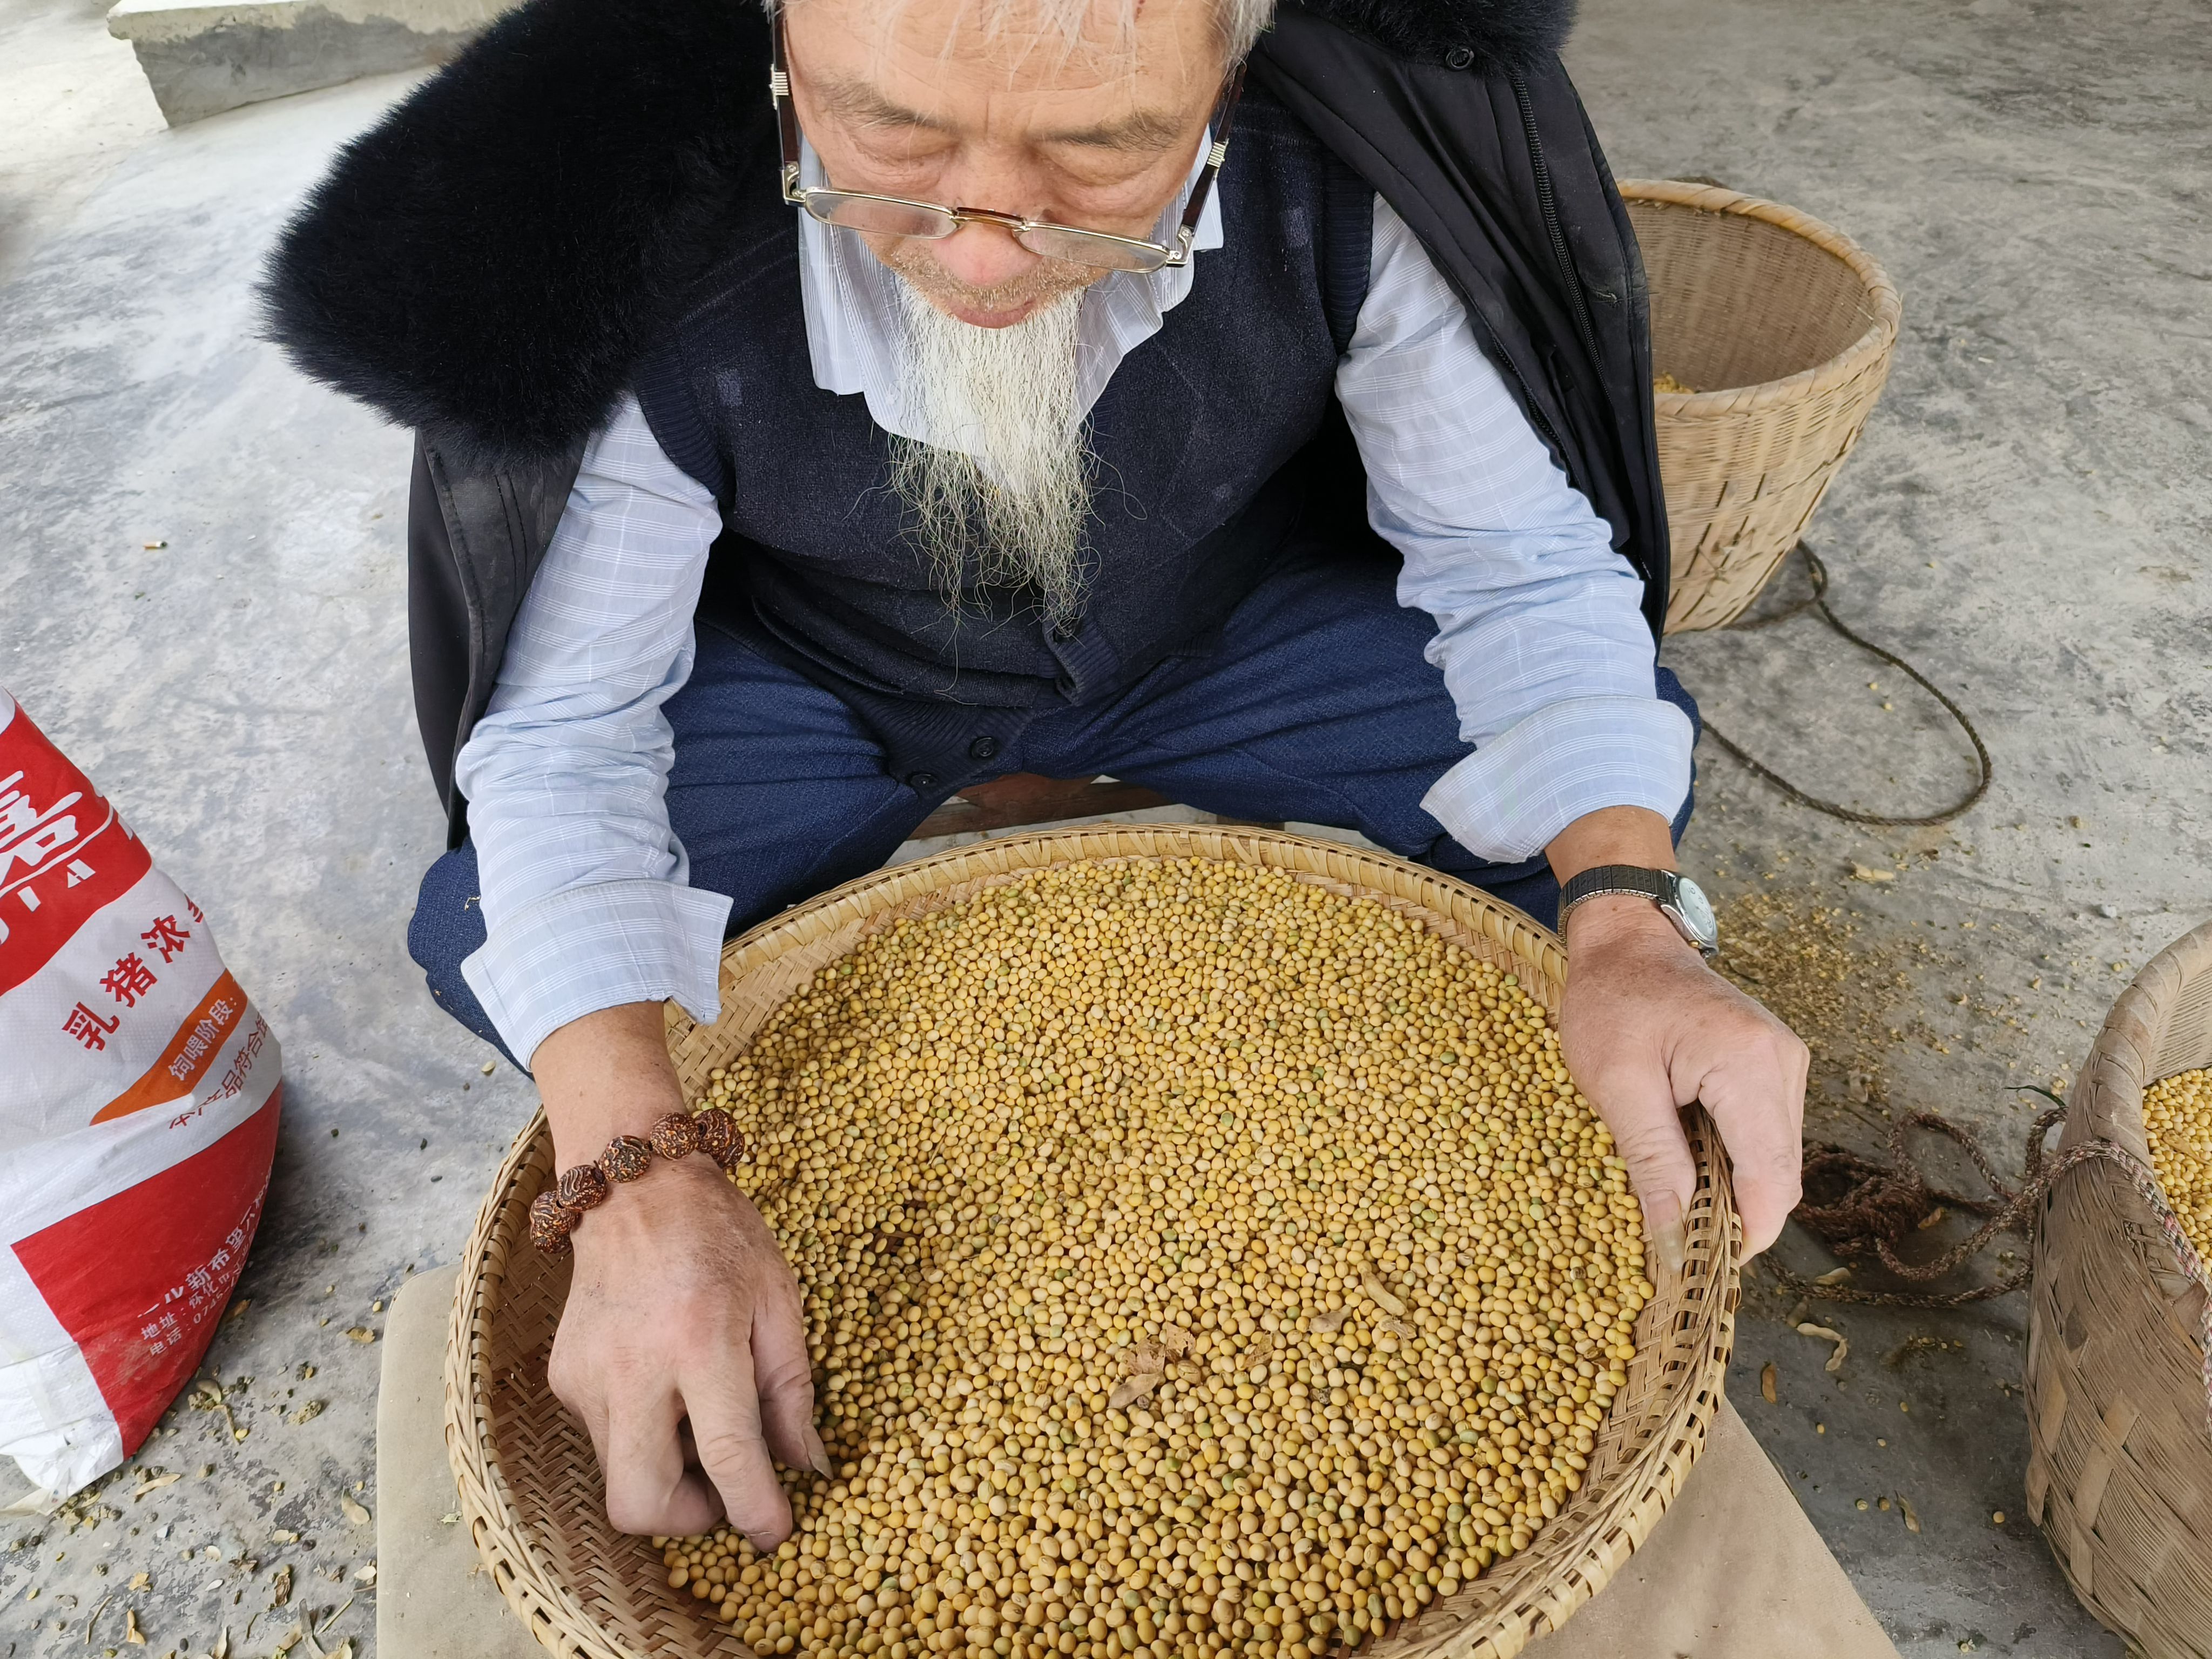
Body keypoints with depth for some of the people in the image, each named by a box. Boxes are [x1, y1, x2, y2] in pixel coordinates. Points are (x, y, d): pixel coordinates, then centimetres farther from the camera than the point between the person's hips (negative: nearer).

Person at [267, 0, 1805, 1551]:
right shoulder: (633, 252, -31)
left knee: (1618, 774, -17)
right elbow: (563, 731, -25)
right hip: (817, 684, 0)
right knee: (482, 936, -19)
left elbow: (1525, 565, -20)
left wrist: (1623, 922, -37)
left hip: (1217, 633, 1)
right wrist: (637, 1180, -39)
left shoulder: (1361, 161, -28)